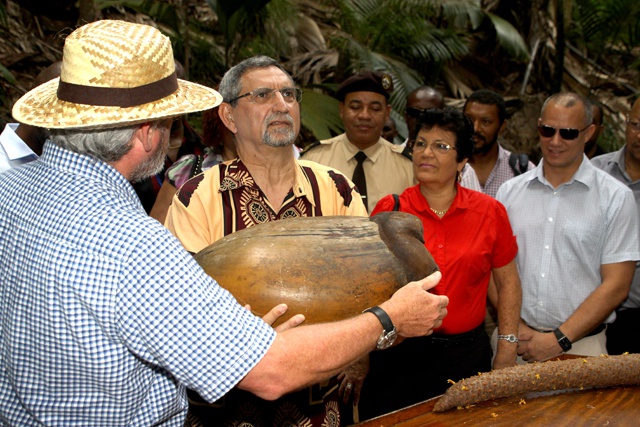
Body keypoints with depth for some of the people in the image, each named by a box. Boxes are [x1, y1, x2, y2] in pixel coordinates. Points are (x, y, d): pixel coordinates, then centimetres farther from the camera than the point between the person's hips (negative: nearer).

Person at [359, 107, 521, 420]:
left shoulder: (489, 212, -1)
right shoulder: (390, 210, -4)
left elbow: (508, 282, 8)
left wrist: (506, 351, 4)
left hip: (468, 355, 1)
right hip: (398, 356, -1)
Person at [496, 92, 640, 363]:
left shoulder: (616, 197, -2)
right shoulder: (510, 191, 5)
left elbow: (616, 285, -6)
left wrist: (558, 340, -12)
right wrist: (514, 327, -9)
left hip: (580, 346, -2)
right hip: (516, 342, 2)